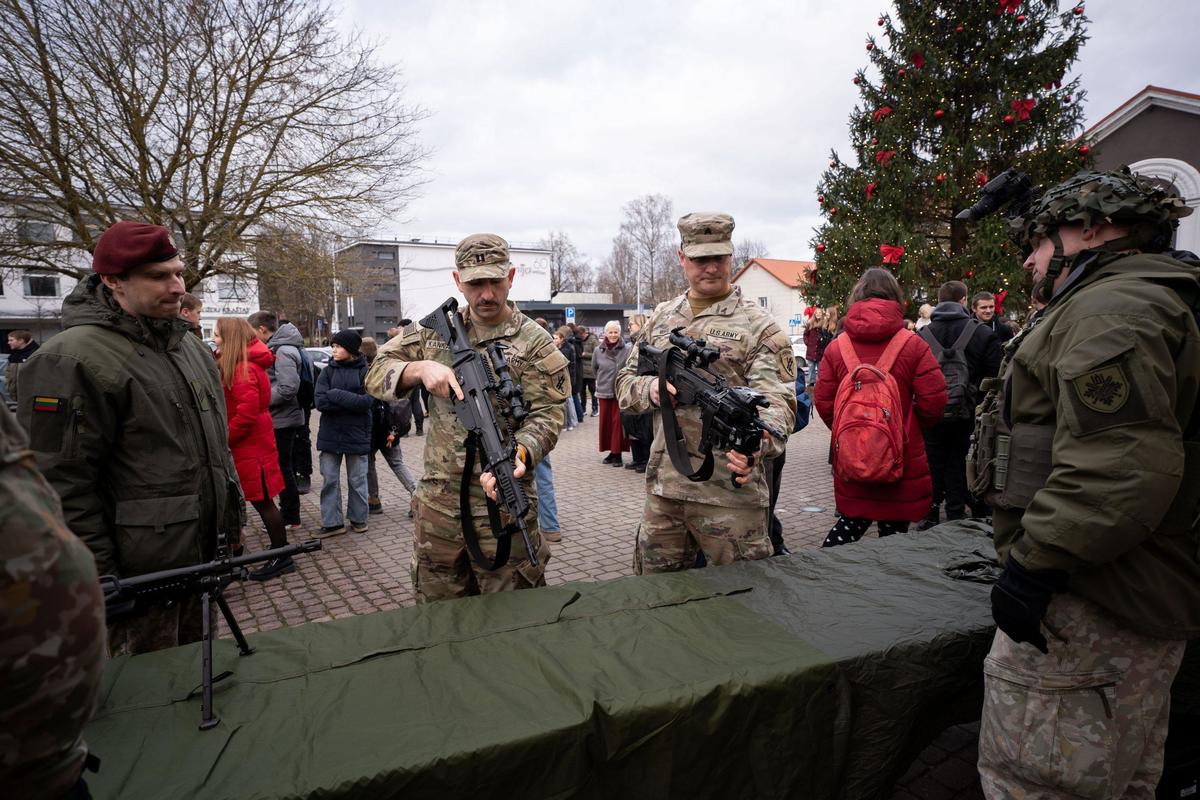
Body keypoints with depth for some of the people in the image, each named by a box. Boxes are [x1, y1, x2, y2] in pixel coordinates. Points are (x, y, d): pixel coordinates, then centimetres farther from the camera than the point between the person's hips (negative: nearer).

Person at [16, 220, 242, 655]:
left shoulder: (192, 348, 9)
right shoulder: (73, 360, -17)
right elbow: (61, 484, -18)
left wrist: (233, 515, 16)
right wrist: (100, 576, -17)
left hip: (204, 556, 8)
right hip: (140, 574, -7)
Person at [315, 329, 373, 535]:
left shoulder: (364, 371, -3)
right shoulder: (327, 372, 4)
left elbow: (367, 401, -15)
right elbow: (320, 402, -7)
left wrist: (335, 395, -15)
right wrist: (351, 403, -16)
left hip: (357, 434, -2)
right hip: (330, 434, 2)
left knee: (357, 479, 9)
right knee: (329, 479, 5)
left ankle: (359, 518, 23)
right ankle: (332, 521, 13)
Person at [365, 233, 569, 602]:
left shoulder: (535, 343, -4)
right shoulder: (434, 331, 8)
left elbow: (546, 415, -9)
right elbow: (376, 374, 8)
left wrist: (519, 454, -29)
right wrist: (420, 368, -13)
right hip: (437, 503, 4)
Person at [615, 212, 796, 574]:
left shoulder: (758, 326, -5)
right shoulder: (661, 317, 11)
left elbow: (777, 401, -14)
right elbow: (624, 383, 13)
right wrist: (652, 389, -10)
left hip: (730, 492, -4)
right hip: (663, 489, 5)